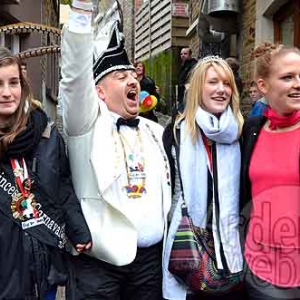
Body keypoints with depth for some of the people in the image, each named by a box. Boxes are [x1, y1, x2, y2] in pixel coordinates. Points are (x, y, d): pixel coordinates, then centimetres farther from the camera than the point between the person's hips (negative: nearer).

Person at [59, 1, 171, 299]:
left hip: (151, 256, 5)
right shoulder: (87, 122, -3)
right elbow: (76, 73, -19)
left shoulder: (155, 131, 13)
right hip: (100, 258, -4)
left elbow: (170, 185, 17)